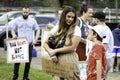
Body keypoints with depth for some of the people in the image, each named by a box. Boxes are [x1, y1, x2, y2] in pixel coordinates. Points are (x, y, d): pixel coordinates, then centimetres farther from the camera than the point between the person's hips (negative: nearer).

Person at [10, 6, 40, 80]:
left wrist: (35, 39, -2)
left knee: (28, 61, 4)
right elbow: (13, 30, 9)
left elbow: (38, 30, 10)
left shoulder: (32, 21, 7)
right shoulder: (17, 20, 5)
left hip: (29, 44, 1)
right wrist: (14, 35, -14)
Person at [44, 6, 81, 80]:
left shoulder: (76, 29, -2)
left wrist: (55, 51, -8)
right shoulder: (57, 28, 9)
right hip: (58, 59, 3)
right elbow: (45, 43, 10)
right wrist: (50, 51, -11)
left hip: (70, 59, -3)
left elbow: (72, 47, -9)